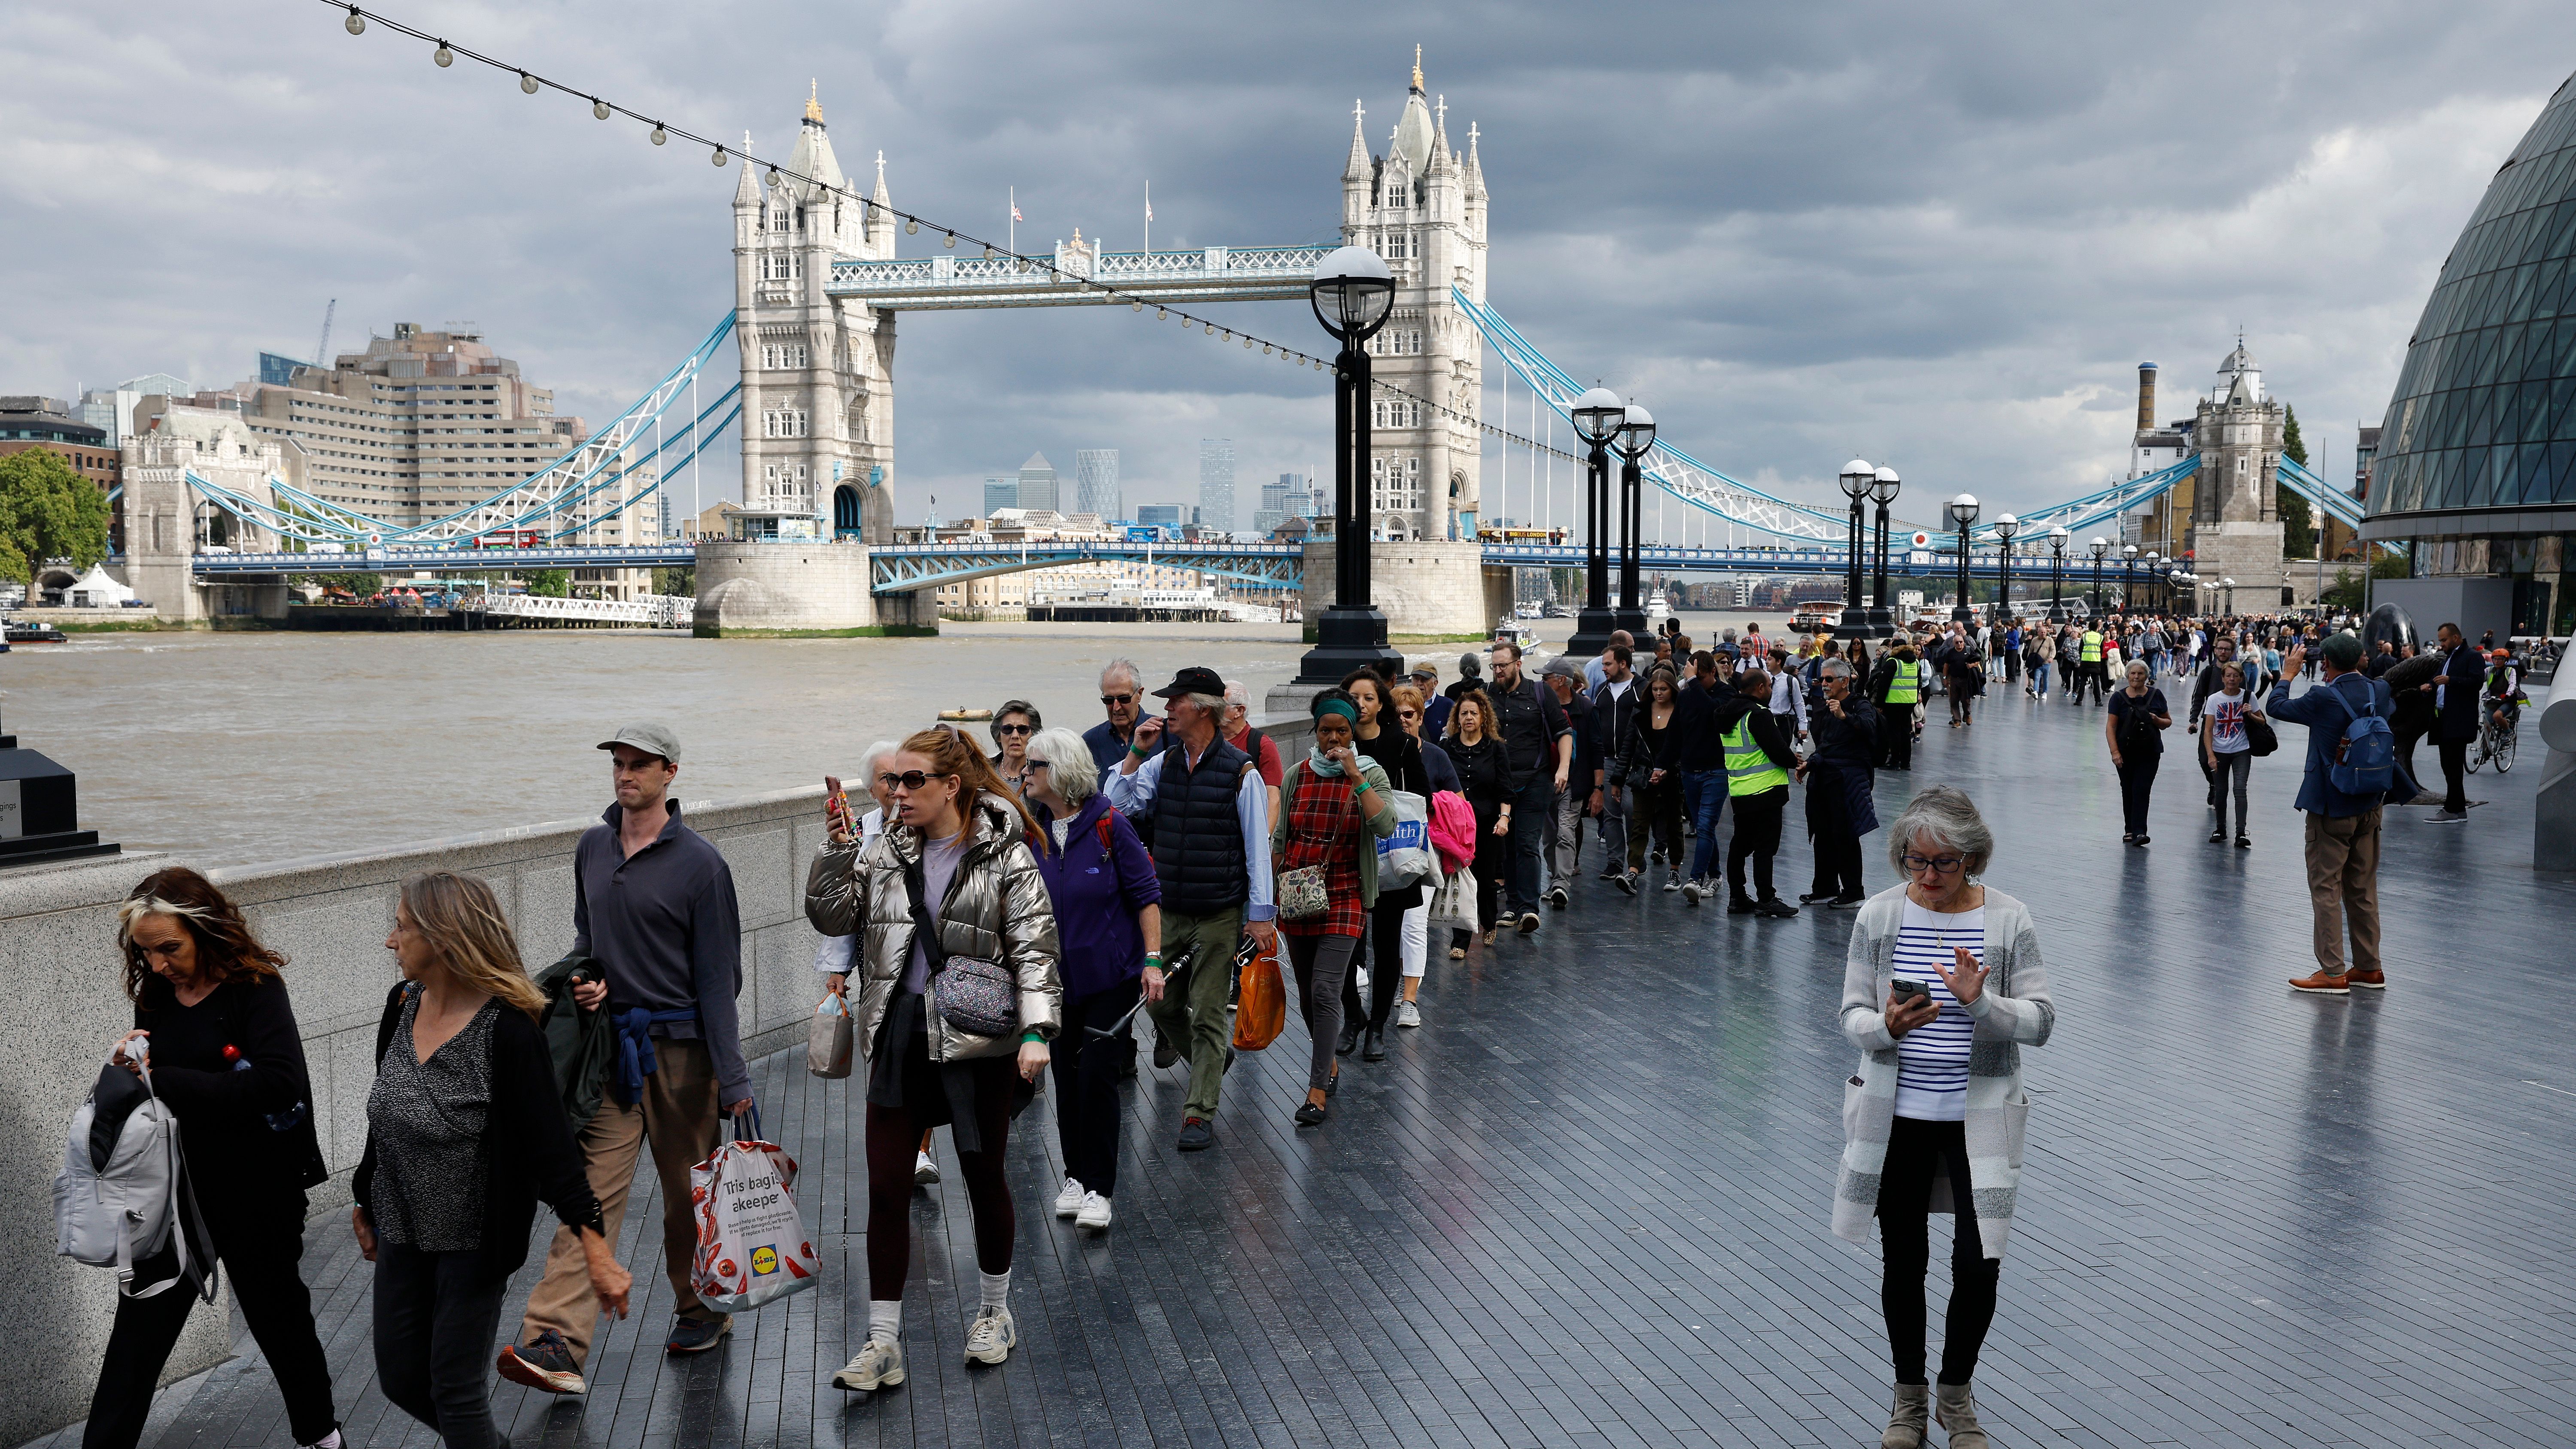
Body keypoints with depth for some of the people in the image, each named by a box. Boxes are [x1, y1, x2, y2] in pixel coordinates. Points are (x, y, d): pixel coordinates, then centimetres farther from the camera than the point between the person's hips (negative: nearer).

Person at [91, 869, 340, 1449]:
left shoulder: (255, 987, -16)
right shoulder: (155, 995, 2)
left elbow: (280, 1083, -31)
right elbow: (152, 1080, 14)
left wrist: (162, 1080, -27)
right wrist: (130, 1062, -10)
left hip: (254, 1195, -4)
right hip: (173, 1189, 4)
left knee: (279, 1317, 15)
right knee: (138, 1332, 4)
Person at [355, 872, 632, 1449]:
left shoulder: (507, 1030, -22)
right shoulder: (403, 1005, -1)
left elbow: (550, 1147, -21)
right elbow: (384, 1123, 13)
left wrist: (597, 1250, -23)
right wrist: (365, 1205, 22)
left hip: (473, 1240, -7)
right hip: (403, 1230, 7)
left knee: (455, 1391, 2)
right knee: (400, 1379, 16)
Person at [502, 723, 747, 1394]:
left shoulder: (699, 862, -9)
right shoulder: (592, 848, 8)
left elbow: (718, 974, -10)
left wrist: (732, 1076, -13)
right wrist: (584, 978, 0)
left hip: (679, 1048, -4)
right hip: (609, 1043, 4)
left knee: (689, 1190, 9)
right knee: (592, 1187, -4)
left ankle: (702, 1310, 29)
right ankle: (556, 1345, -8)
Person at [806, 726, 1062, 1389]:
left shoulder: (1006, 856, -6)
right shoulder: (885, 852, 8)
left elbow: (1034, 950, -9)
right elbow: (830, 916, 4)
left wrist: (1037, 1031, -20)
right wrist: (837, 847, -9)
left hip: (978, 1041, -3)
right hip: (899, 1036, 4)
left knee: (984, 1180, 11)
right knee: (886, 1188, 2)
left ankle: (994, 1311, 34)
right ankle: (883, 1344, 12)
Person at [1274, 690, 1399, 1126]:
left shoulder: (1370, 774, -3)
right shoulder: (1298, 775, 5)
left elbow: (1385, 827, -19)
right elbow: (1280, 837, 12)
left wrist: (1355, 776, -20)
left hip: (1344, 896, -4)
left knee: (1325, 990, -14)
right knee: (1307, 993, 12)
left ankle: (1318, 1089, -8)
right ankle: (1329, 1061, 35)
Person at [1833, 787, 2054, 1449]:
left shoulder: (2008, 920, -6)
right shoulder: (1879, 916, -4)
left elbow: (2040, 1021, -7)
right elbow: (1852, 1016, -3)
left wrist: (1981, 1003, -25)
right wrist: (1887, 1026, -25)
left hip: (1979, 1117, -1)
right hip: (1897, 1116, 1)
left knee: (1979, 1265, -2)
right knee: (1903, 1261, 11)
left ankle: (1957, 1394, 24)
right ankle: (1909, 1396, 32)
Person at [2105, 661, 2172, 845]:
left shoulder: (2156, 695, 3)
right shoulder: (2119, 697, -1)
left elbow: (2168, 722, 11)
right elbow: (2111, 727, -5)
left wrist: (2156, 720, -12)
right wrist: (2115, 752, -15)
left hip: (2150, 753, -1)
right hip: (2126, 752, 1)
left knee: (2142, 790, -10)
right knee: (2128, 791, 9)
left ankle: (2139, 832, -15)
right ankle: (2129, 830, 19)